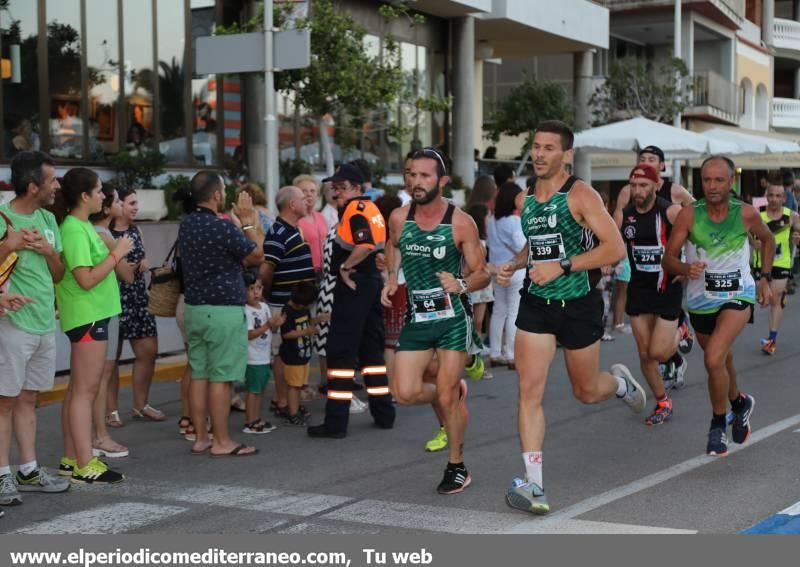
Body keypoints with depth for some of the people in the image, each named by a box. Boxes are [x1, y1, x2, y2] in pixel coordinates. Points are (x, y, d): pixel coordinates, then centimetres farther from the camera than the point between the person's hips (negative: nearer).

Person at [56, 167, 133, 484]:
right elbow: (86, 279, -22)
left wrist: (114, 253, 7)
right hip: (87, 316, -10)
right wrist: (116, 254, -16)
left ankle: (72, 459, 19)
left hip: (91, 315, 10)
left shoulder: (82, 226, 13)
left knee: (79, 390, 13)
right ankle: (85, 466, -5)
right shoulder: (74, 230, -17)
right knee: (85, 391, -8)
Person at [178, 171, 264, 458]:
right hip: (224, 310, -8)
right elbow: (257, 256, -5)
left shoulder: (186, 225, 8)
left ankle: (200, 438, 15)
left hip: (194, 307, 8)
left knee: (199, 374, 10)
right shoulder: (222, 227, -18)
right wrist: (248, 221, 3)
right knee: (221, 377, -3)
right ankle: (222, 442, 2)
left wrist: (242, 223, 20)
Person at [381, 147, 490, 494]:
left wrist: (462, 285, -26)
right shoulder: (399, 219, -1)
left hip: (453, 318, -4)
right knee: (405, 394, -4)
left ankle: (457, 467, 18)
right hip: (415, 317, 4)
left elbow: (482, 274, -6)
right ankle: (455, 392, 29)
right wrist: (391, 281, 5)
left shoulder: (461, 223, -11)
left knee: (446, 396, -2)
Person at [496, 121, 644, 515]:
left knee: (586, 393, 12)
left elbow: (615, 249, -19)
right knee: (529, 390, -9)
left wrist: (562, 267, -24)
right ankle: (534, 486, -8)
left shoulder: (581, 196, -12)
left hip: (578, 305, -4)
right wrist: (514, 264, 5)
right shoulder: (524, 200, 7)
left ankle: (620, 382, 49)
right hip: (535, 305, 4)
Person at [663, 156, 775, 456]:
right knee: (723, 360, 21)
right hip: (700, 300, 3)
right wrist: (685, 268, -34)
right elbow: (668, 259, -13)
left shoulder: (746, 214, -10)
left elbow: (768, 240, 12)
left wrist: (765, 278, 8)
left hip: (738, 296, -2)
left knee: (714, 359, -23)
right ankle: (739, 403, 53)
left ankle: (718, 424, -1)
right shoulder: (689, 215, -12)